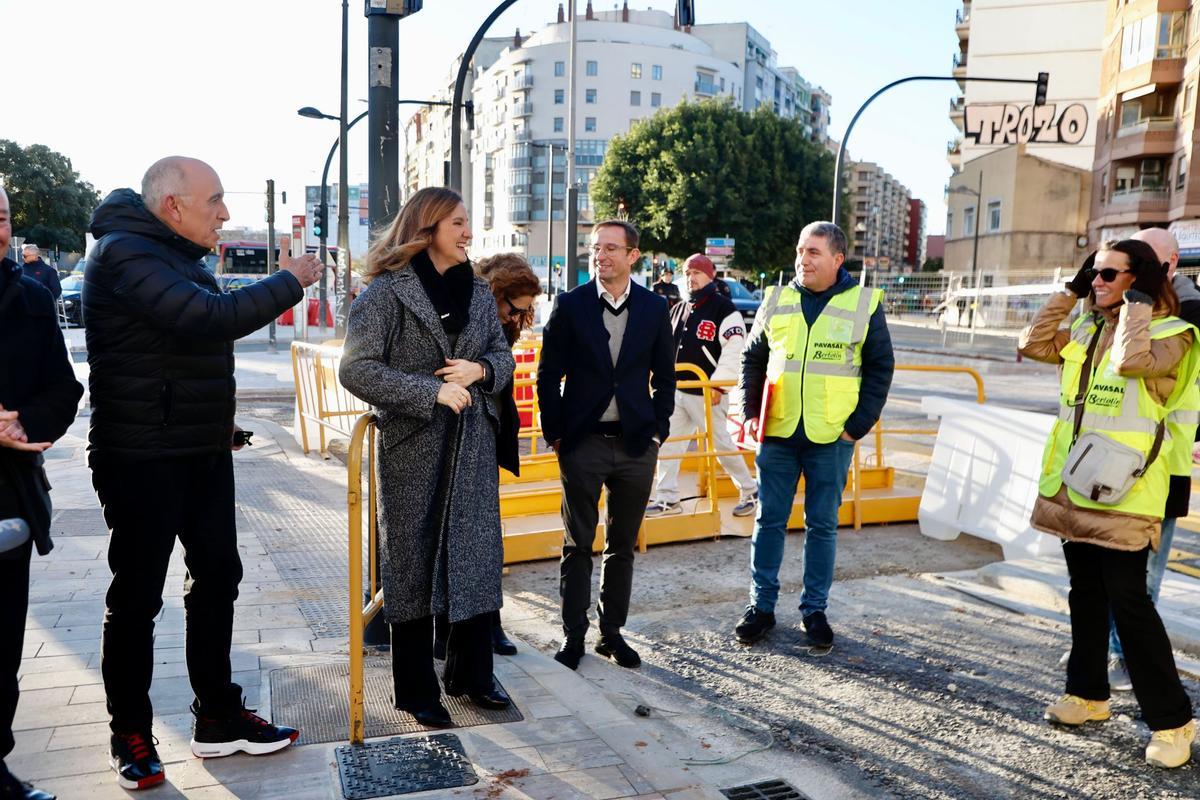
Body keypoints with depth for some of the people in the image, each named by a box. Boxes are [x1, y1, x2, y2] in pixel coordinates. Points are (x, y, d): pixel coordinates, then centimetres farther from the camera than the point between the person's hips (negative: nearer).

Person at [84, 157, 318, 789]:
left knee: (217, 576, 13)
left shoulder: (178, 256, 14)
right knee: (137, 596, 4)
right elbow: (209, 319, -30)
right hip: (143, 459, -9)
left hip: (203, 452, 9)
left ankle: (217, 718, 27)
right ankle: (130, 736, 22)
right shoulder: (125, 253, -17)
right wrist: (289, 282, -19)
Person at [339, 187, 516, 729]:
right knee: (412, 564, 5)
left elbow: (502, 353, 16)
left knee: (477, 556, 10)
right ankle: (417, 691, 20)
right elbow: (357, 369, -13)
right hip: (412, 447, -5)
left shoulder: (477, 291, 10)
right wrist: (432, 391, -19)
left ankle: (471, 674, 27)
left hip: (472, 446, 6)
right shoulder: (386, 291, -8)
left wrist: (480, 369, -8)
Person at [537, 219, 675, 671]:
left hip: (637, 445, 2)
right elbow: (549, 375, 0)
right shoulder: (570, 305, -2)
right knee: (578, 544, 6)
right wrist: (555, 434, -4)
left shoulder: (654, 309, 3)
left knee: (623, 545, 12)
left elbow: (664, 377, 9)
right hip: (583, 443, -2)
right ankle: (573, 636, 19)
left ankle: (612, 632, 25)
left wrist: (658, 431, 2)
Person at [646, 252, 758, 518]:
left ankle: (750, 491, 19)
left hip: (706, 393, -7)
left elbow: (734, 350, -15)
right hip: (676, 391, 7)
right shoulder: (679, 310, 15)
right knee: (667, 444, 5)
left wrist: (718, 384, -19)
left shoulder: (724, 309, -8)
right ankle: (667, 498, 13)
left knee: (722, 443, 1)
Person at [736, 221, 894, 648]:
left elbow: (880, 368, 2)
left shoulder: (864, 304, 0)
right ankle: (761, 605, 21)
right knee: (769, 521, 8)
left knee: (822, 526, 8)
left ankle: (815, 609, 22)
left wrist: (858, 425, -5)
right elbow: (752, 359, 12)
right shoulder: (777, 300, 5)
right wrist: (751, 413, 2)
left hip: (831, 439, -2)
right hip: (777, 435, 2)